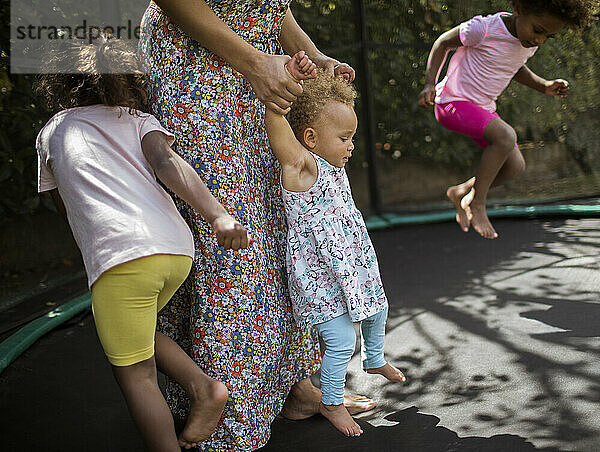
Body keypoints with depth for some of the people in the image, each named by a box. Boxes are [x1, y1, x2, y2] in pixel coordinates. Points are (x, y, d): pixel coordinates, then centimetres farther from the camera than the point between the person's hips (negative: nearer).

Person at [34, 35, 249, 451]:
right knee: (137, 333, 28)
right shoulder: (138, 120, 22)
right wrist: (218, 216, -13)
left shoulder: (51, 133, 23)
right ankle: (203, 385, 13)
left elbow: (66, 205, 34)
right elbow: (167, 164, 0)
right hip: (179, 248, 4)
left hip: (120, 253, -4)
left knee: (135, 374, 6)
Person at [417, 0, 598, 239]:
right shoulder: (484, 28, -23)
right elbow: (443, 42, -8)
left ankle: (461, 192, 20)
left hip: (482, 109, 8)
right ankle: (476, 202, -14)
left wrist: (544, 85, 3)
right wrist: (430, 83, -16)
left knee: (515, 166, 2)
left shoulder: (531, 41, -2)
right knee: (506, 137, -29)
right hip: (453, 103, -8)